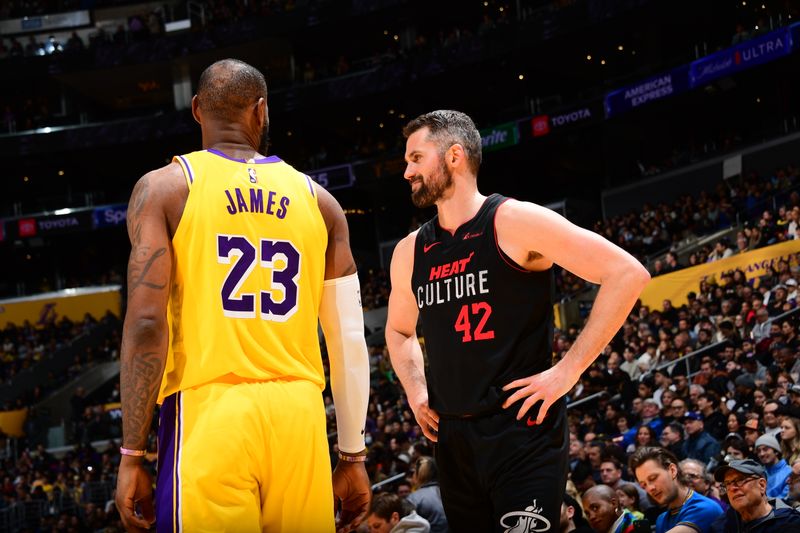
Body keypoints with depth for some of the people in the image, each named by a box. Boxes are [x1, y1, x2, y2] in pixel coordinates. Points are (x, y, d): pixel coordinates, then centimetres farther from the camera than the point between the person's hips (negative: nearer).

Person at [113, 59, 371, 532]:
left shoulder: (164, 188, 4)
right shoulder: (317, 200, 13)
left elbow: (146, 325, -6)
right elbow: (351, 340, 12)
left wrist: (133, 454, -3)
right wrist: (353, 455, 18)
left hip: (207, 415, -3)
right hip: (299, 418, 3)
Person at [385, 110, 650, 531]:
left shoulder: (515, 221, -8)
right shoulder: (409, 252, 11)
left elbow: (628, 274, -11)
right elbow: (398, 330, 32)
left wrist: (568, 370, -14)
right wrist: (416, 392, 13)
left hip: (523, 430, -6)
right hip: (452, 438, 7)